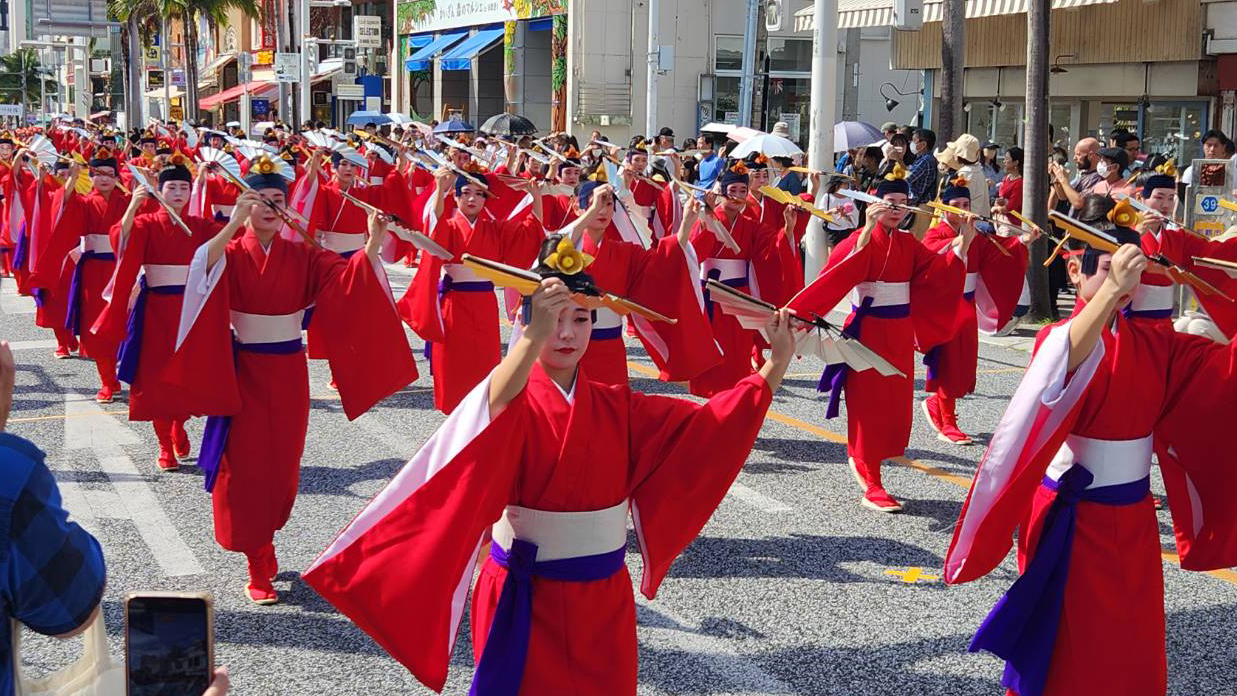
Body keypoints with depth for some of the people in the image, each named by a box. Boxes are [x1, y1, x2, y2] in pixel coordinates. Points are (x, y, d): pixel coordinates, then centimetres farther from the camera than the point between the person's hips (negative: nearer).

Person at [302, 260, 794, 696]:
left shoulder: (616, 408, 3)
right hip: (525, 599, -4)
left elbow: (707, 423, 0)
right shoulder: (513, 401, -13)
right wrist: (535, 336, -55)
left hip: (603, 598, 5)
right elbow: (495, 409, -37)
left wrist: (774, 368, -12)